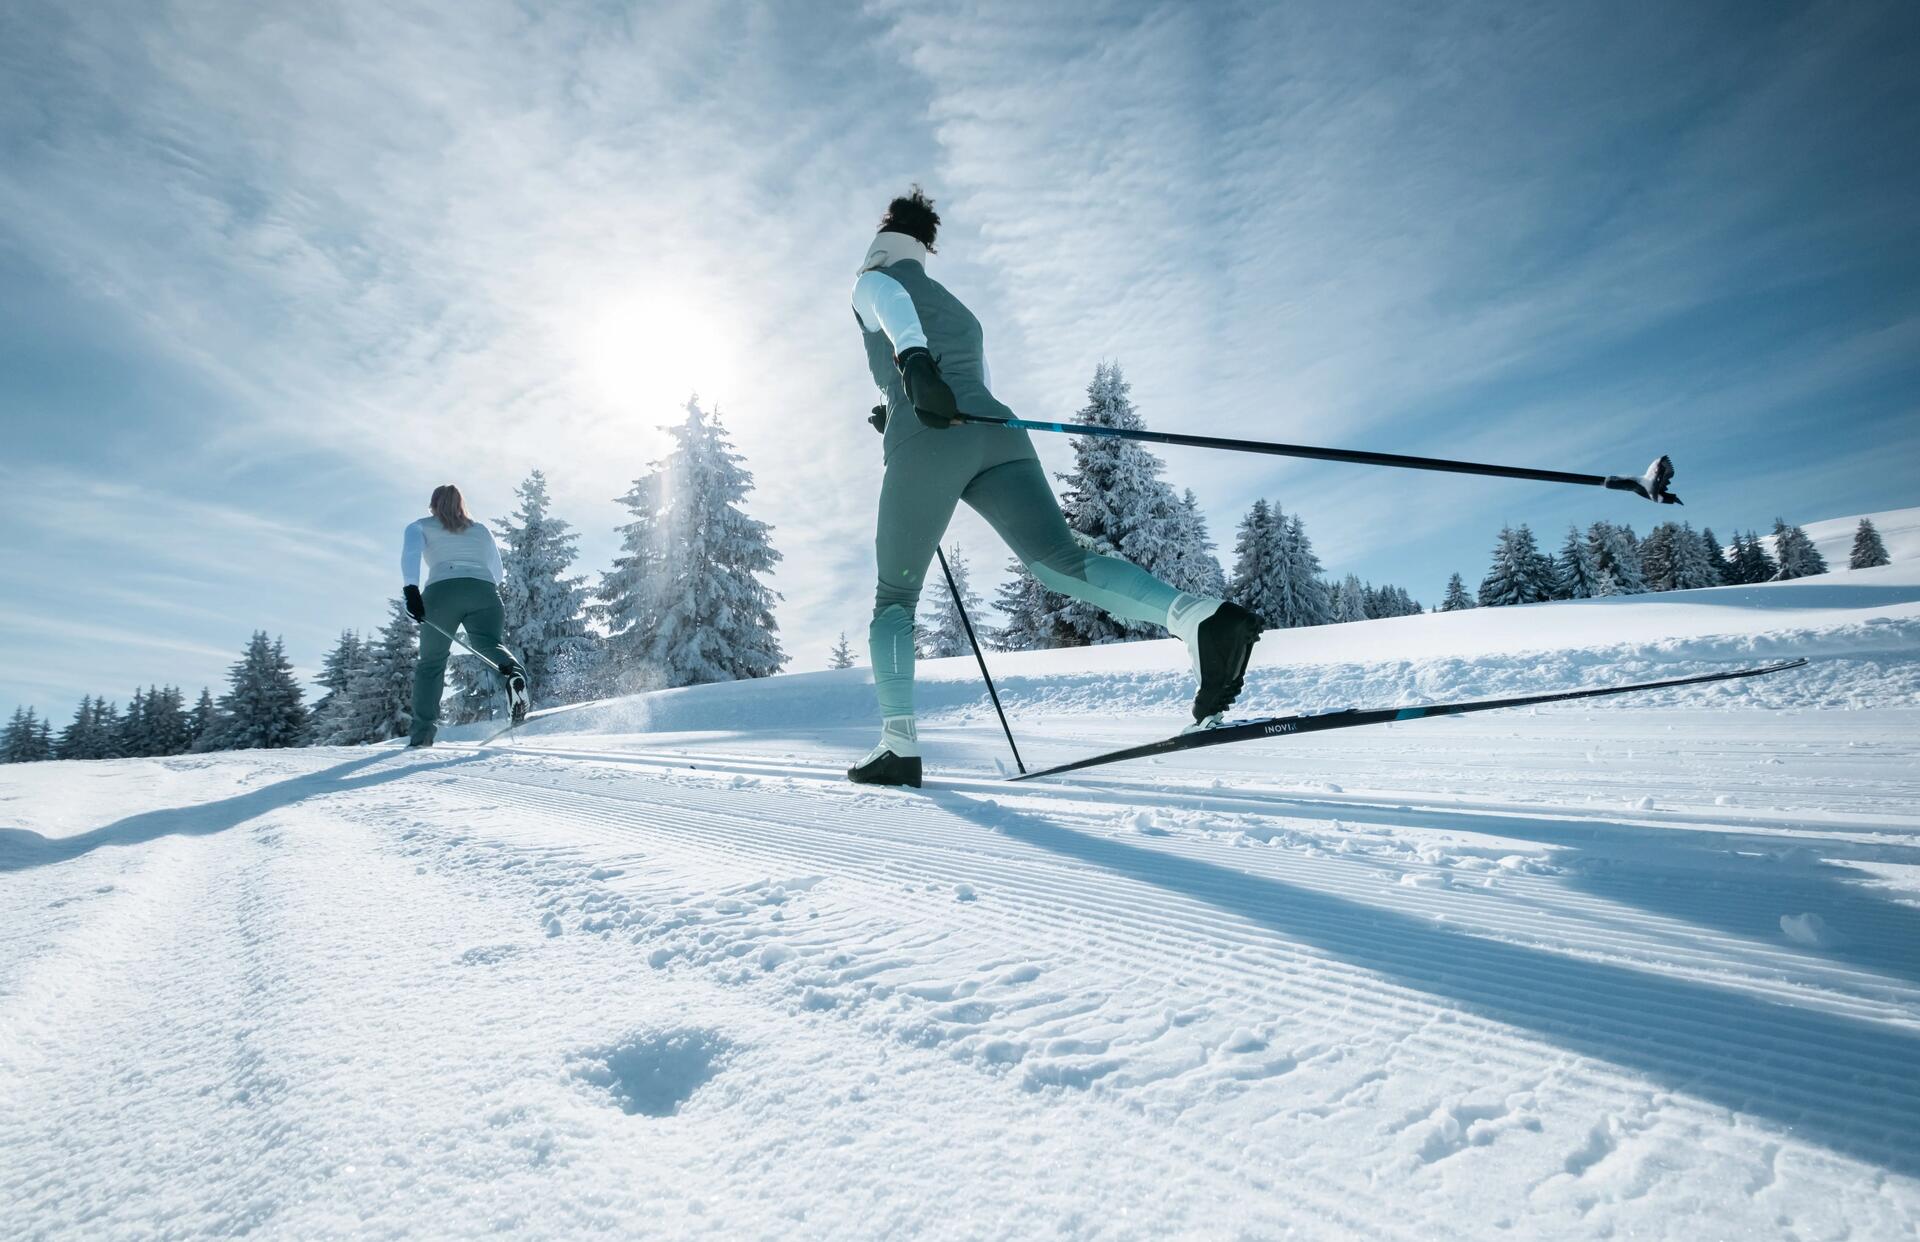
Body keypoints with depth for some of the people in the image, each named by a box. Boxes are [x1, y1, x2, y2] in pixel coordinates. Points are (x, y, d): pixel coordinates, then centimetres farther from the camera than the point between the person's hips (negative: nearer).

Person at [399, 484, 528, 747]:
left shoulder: (421, 526, 23)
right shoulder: (481, 530, 29)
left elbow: (410, 553, 1)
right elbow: (497, 572, 30)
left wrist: (411, 589, -12)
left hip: (442, 590, -1)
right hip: (484, 590, 1)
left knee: (431, 661, 12)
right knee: (489, 644, -5)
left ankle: (422, 732, 5)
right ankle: (513, 673, -43)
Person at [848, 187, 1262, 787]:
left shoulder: (873, 281, 21)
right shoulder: (960, 310, 38)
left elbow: (896, 310, -6)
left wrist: (911, 362, -28)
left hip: (927, 444, -5)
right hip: (998, 434, 5)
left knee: (894, 597, 6)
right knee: (1060, 561, -13)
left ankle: (898, 744, -6)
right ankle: (1200, 615, -38)